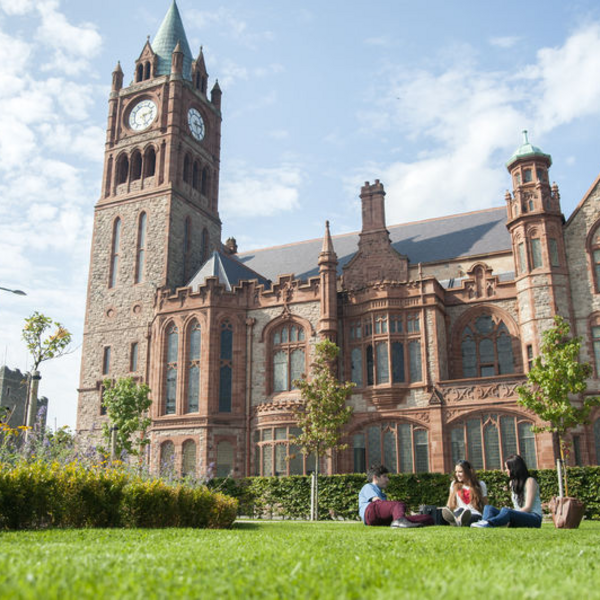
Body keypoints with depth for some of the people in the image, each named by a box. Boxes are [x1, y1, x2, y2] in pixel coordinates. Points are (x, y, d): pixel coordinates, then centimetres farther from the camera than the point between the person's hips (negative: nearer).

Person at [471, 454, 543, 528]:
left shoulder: (530, 481, -2)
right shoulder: (512, 482, 20)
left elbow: (528, 508, -10)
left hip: (534, 518, -6)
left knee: (505, 511, -36)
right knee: (488, 507, -16)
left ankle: (488, 523, -64)